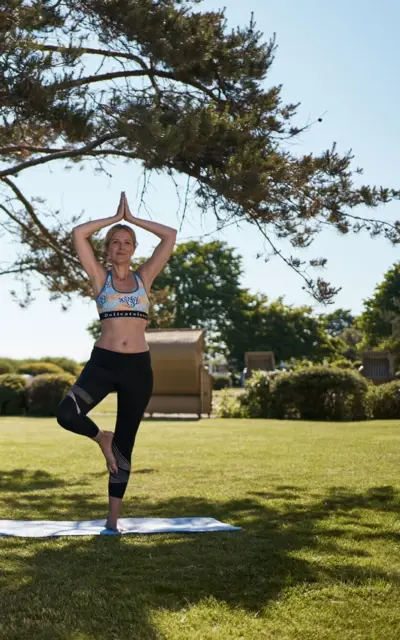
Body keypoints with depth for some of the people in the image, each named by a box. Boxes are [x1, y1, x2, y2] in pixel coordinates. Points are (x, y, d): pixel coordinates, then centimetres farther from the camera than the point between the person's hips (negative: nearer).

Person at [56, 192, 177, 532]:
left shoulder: (144, 277, 10)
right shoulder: (100, 277, 7)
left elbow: (171, 235, 8)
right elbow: (78, 233, -2)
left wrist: (132, 218, 12)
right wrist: (114, 218, 7)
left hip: (139, 366, 1)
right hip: (103, 362, -1)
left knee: (126, 443, 5)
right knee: (66, 414, -25)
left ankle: (114, 516, 14)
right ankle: (102, 437, 8)